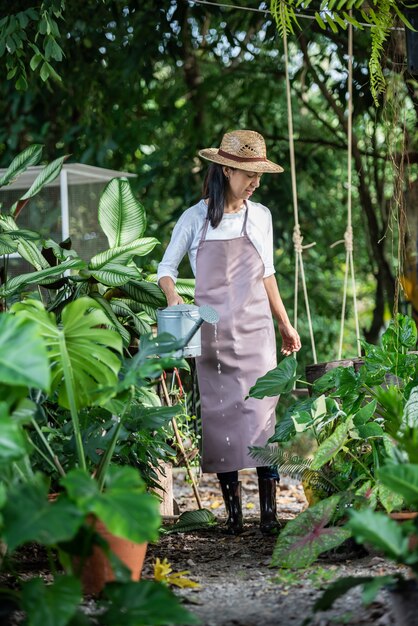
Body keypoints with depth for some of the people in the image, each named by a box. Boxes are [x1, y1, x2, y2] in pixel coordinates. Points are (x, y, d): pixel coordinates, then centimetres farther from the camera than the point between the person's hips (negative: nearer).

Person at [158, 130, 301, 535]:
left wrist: (285, 324, 19)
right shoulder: (195, 219, 1)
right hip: (212, 334, -1)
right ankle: (232, 512, 5)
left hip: (255, 331, 1)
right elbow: (167, 267, 9)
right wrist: (173, 297, -11)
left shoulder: (260, 216, 8)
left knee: (263, 413, -7)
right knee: (220, 416, -1)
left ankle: (269, 512, -6)